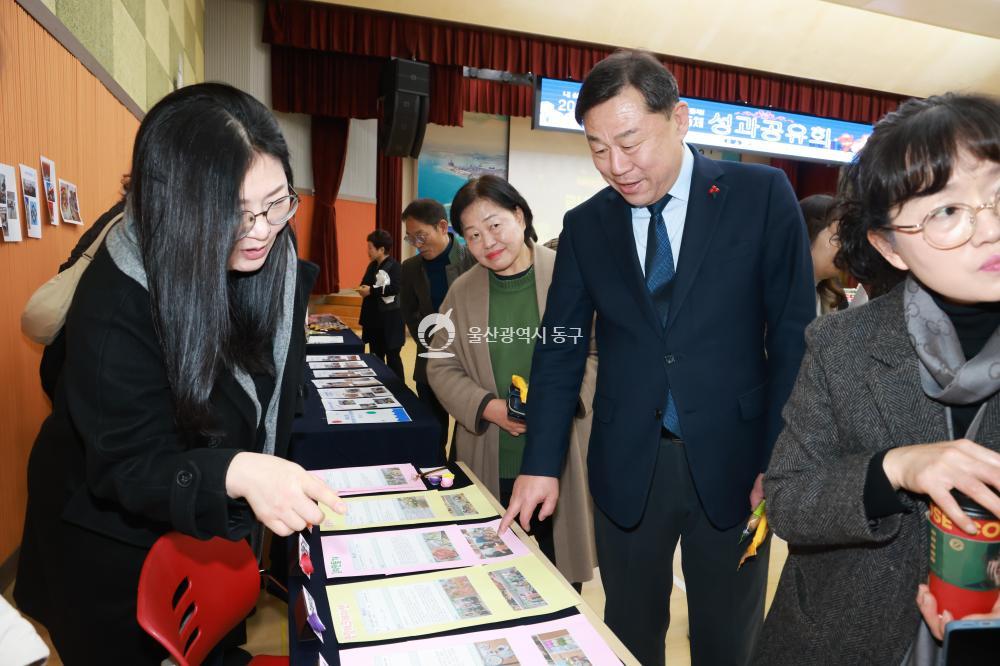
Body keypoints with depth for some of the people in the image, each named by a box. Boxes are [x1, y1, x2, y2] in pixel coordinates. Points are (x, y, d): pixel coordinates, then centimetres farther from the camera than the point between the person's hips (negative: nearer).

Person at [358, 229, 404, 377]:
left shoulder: (394, 266, -12)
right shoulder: (372, 266, 12)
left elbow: (395, 288, -25)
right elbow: (365, 284, 16)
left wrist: (372, 290, -20)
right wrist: (363, 289, -8)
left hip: (390, 320, -8)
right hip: (374, 318, 8)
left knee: (392, 356, -1)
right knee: (376, 356, 15)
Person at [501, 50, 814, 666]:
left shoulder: (762, 194, -4)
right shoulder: (584, 224, 3)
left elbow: (794, 333, -4)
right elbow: (560, 349, 3)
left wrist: (780, 461, -8)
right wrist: (541, 464, -2)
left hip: (730, 460, -1)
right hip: (627, 465, 2)